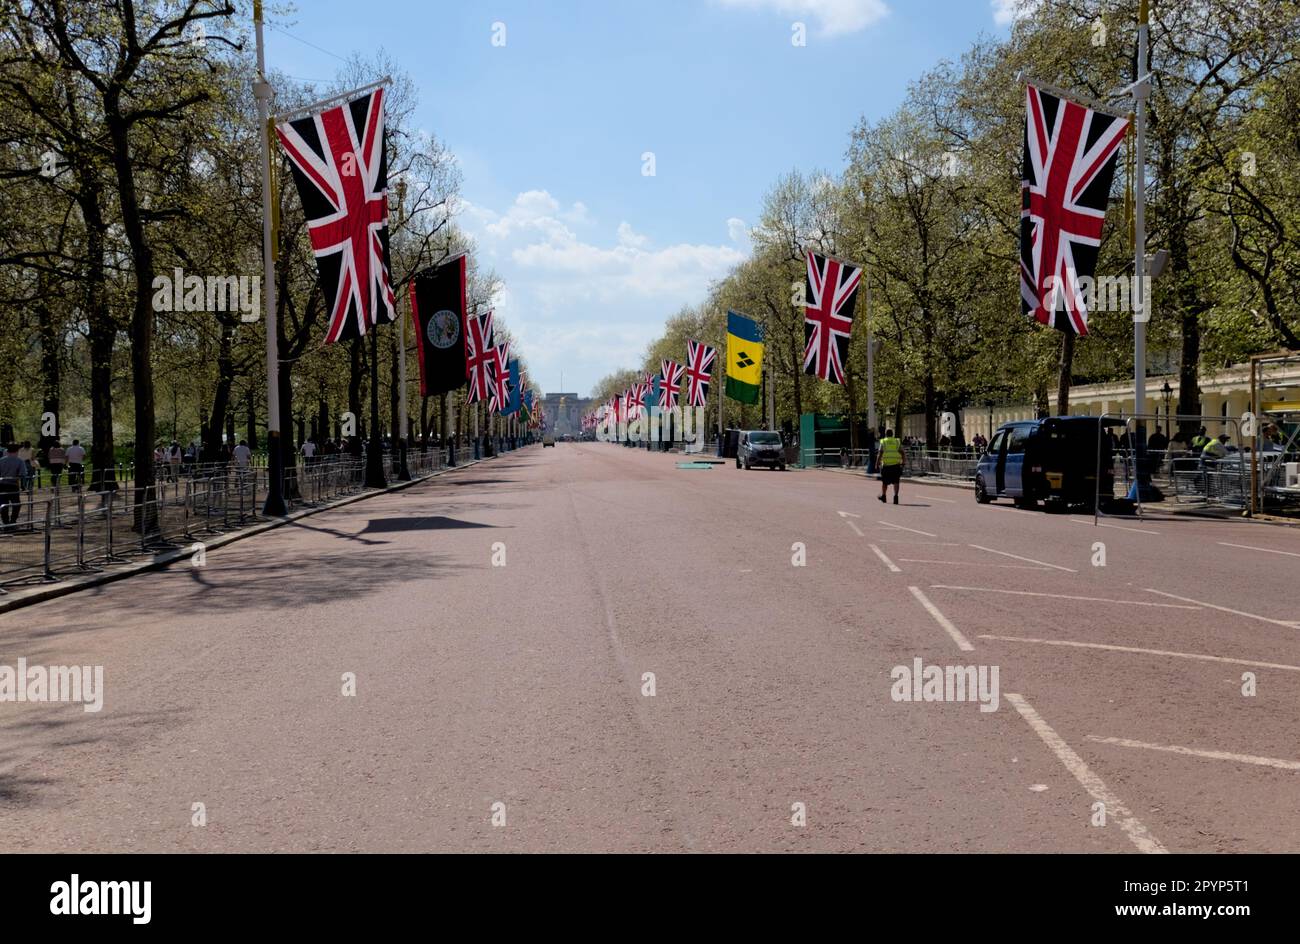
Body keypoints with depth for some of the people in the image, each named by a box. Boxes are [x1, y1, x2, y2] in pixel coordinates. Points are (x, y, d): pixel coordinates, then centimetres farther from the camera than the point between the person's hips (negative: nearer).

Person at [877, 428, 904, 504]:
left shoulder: (883, 442, 3)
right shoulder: (897, 442, 9)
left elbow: (880, 453, -7)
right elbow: (902, 453, 1)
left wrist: (877, 463, -4)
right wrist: (903, 462, 6)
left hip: (886, 464, -1)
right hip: (896, 464, 1)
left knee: (885, 481, 14)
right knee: (896, 482, 1)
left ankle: (883, 496, 29)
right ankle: (896, 496, -14)